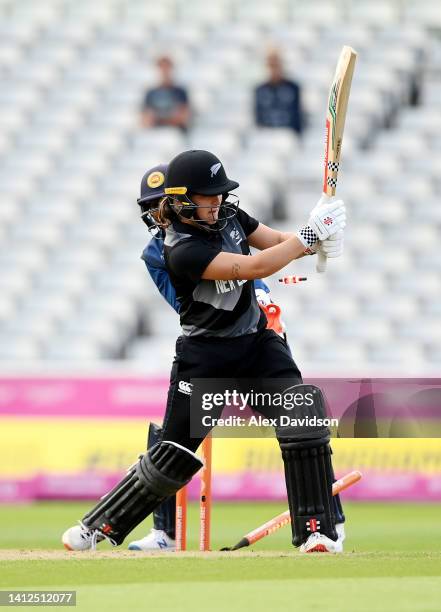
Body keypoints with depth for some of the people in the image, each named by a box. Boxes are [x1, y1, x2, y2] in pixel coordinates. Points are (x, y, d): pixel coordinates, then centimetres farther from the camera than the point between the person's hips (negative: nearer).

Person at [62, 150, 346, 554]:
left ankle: (318, 531, -14)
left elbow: (278, 242, 4)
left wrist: (315, 239, -19)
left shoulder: (228, 215, -1)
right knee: (173, 456, 0)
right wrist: (309, 235, -27)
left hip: (255, 341, 6)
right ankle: (98, 527, 19)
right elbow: (254, 267, -32)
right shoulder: (182, 251, -24)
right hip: (205, 356, -6)